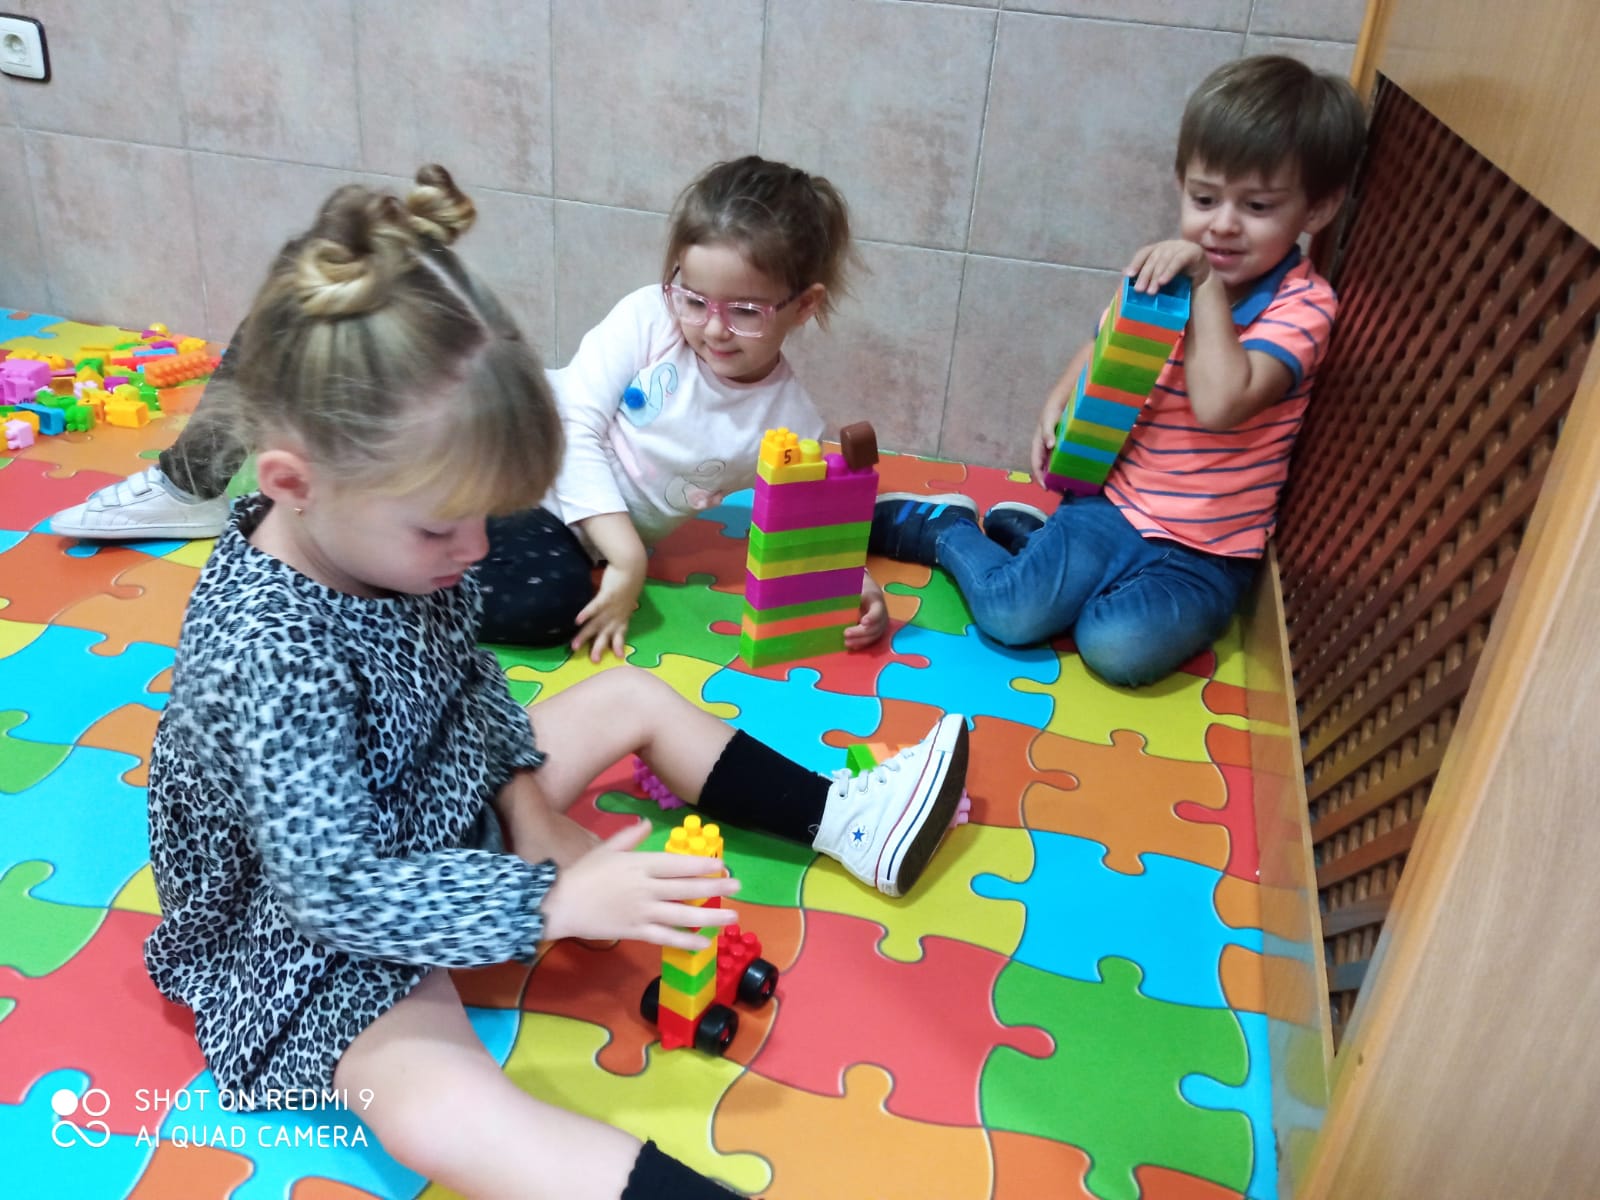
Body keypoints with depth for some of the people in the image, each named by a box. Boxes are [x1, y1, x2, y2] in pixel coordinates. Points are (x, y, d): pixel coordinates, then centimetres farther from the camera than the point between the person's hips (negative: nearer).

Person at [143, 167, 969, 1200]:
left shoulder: (390, 535, -12)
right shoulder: (266, 657, -36)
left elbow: (470, 680, 6)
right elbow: (341, 892, -34)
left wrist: (523, 789, -4)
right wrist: (554, 900, -33)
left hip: (444, 809, 8)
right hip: (314, 940, -8)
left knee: (634, 697, 10)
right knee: (442, 1110, -35)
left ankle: (842, 823, 22)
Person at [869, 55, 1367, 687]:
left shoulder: (1302, 305, -12)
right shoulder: (1162, 272, 1)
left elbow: (1221, 404, -30)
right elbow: (1103, 349, 21)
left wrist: (1208, 286, -26)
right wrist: (1058, 405, 1)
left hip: (1204, 555, -2)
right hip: (1114, 505, 2)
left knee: (1119, 649, -30)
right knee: (1010, 614, -22)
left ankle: (1034, 539, -3)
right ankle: (946, 528, 9)